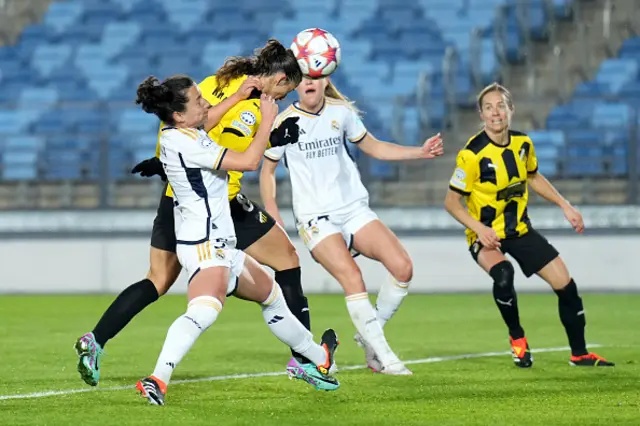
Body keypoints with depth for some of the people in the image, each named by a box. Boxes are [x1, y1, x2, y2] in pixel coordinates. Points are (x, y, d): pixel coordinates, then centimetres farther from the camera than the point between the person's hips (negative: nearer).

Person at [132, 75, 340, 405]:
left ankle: (319, 359, 45)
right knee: (205, 309, -35)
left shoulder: (182, 134, 10)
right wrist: (267, 119, -7)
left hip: (219, 245, 11)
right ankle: (157, 379, -50)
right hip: (203, 244, -11)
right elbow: (248, 162, -20)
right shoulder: (183, 141, -19)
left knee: (271, 294, 26)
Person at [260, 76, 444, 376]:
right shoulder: (284, 123, -4)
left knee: (402, 267, -14)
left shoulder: (341, 112, 4)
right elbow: (267, 171, 7)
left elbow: (374, 148, 16)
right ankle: (382, 357, -15)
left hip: (354, 209, 4)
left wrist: (420, 152, 4)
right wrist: (274, 219, -3)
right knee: (352, 278, -25)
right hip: (315, 217, -4)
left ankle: (369, 335, 5)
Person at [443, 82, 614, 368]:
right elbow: (452, 202, -16)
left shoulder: (522, 143, -3)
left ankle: (579, 354, 18)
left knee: (564, 282, 0)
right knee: (503, 274, -36)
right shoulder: (472, 154, -21)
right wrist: (479, 228, -30)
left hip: (519, 229, 6)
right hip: (485, 235, -6)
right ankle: (517, 338, -10)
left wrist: (565, 206, 11)